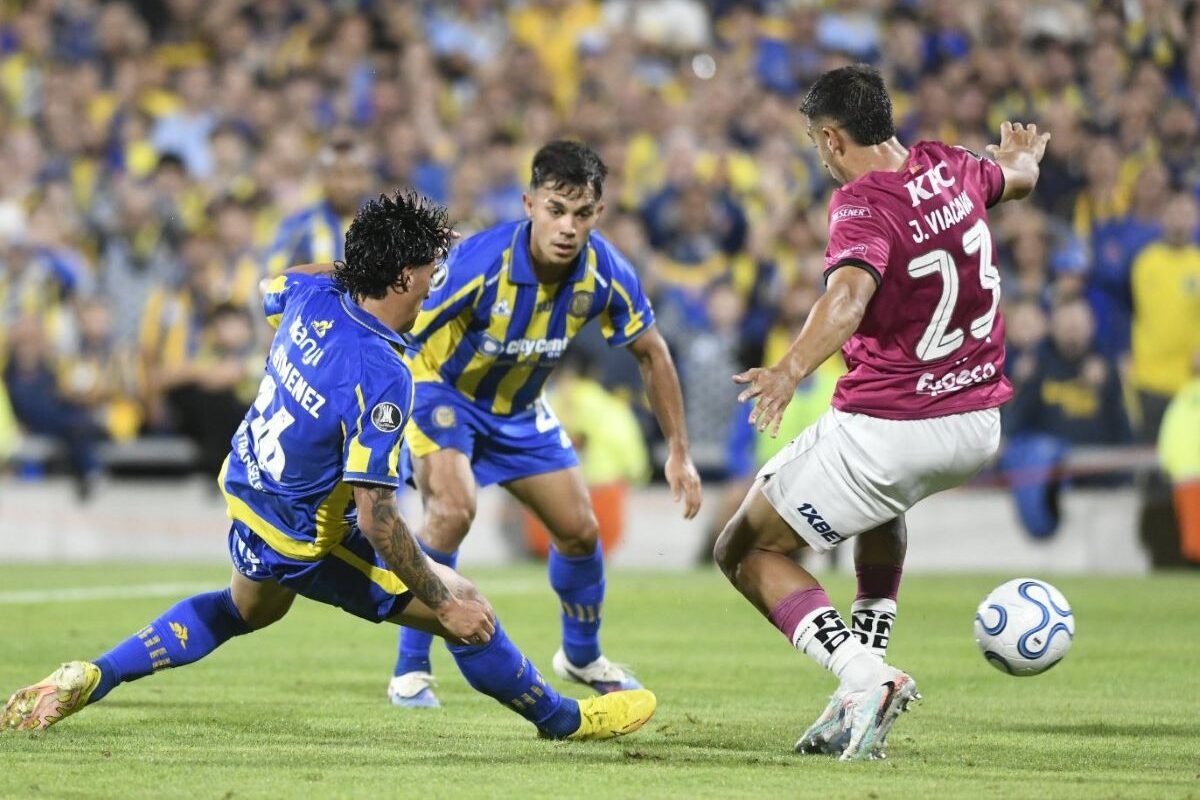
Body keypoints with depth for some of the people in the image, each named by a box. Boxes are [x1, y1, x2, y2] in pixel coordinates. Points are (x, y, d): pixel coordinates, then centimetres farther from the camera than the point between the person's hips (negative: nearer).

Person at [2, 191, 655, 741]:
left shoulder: (312, 294, -13)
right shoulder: (382, 380, -33)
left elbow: (271, 289, 18)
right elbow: (377, 518, -31)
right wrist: (445, 603, -23)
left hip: (245, 490, 8)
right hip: (304, 547, -8)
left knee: (247, 610, 38)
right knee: (467, 610, 4)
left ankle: (91, 678, 31)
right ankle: (564, 720, 23)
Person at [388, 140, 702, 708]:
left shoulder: (605, 274, -21)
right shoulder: (479, 263, -36)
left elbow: (651, 354, -3)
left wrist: (679, 452, -3)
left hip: (520, 408, 5)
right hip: (442, 391, -5)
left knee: (579, 530, 7)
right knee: (453, 509, -29)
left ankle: (581, 655, 36)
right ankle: (410, 670, -16)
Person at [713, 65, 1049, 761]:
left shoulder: (864, 204, -18)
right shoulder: (950, 168, 3)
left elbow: (850, 293, -39)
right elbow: (1018, 180, 28)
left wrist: (791, 371, -54)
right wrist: (1023, 155, 52)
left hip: (885, 432, -8)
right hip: (980, 428, 8)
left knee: (746, 551, 7)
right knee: (883, 502, 41)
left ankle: (865, 676, -14)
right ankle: (867, 680, 29)